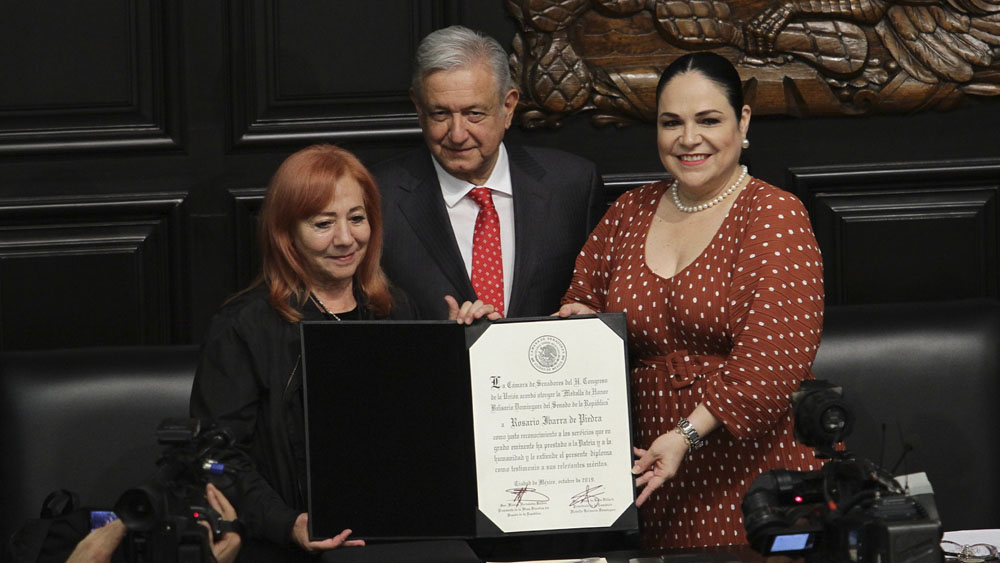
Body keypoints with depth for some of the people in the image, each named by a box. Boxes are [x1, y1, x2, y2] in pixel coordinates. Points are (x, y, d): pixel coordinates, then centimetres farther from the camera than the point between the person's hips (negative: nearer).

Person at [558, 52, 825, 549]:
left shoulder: (776, 216, -6)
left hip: (758, 469, -4)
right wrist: (578, 319, -6)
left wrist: (689, 433, -24)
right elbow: (580, 306, 19)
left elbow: (774, 354, -16)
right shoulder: (628, 215, 11)